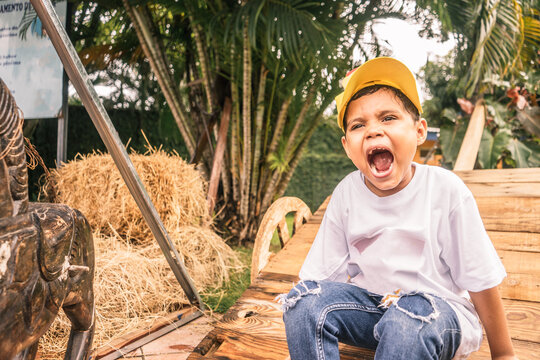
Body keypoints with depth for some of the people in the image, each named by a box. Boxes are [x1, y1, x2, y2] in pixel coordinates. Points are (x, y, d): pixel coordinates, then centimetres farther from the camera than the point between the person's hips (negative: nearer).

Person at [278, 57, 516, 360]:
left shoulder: (446, 190, -15)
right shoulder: (346, 194, -7)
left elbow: (481, 281, -7)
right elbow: (323, 273, -2)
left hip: (438, 309, -2)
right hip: (372, 301, 3)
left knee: (407, 321, -37)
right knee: (306, 302, -24)